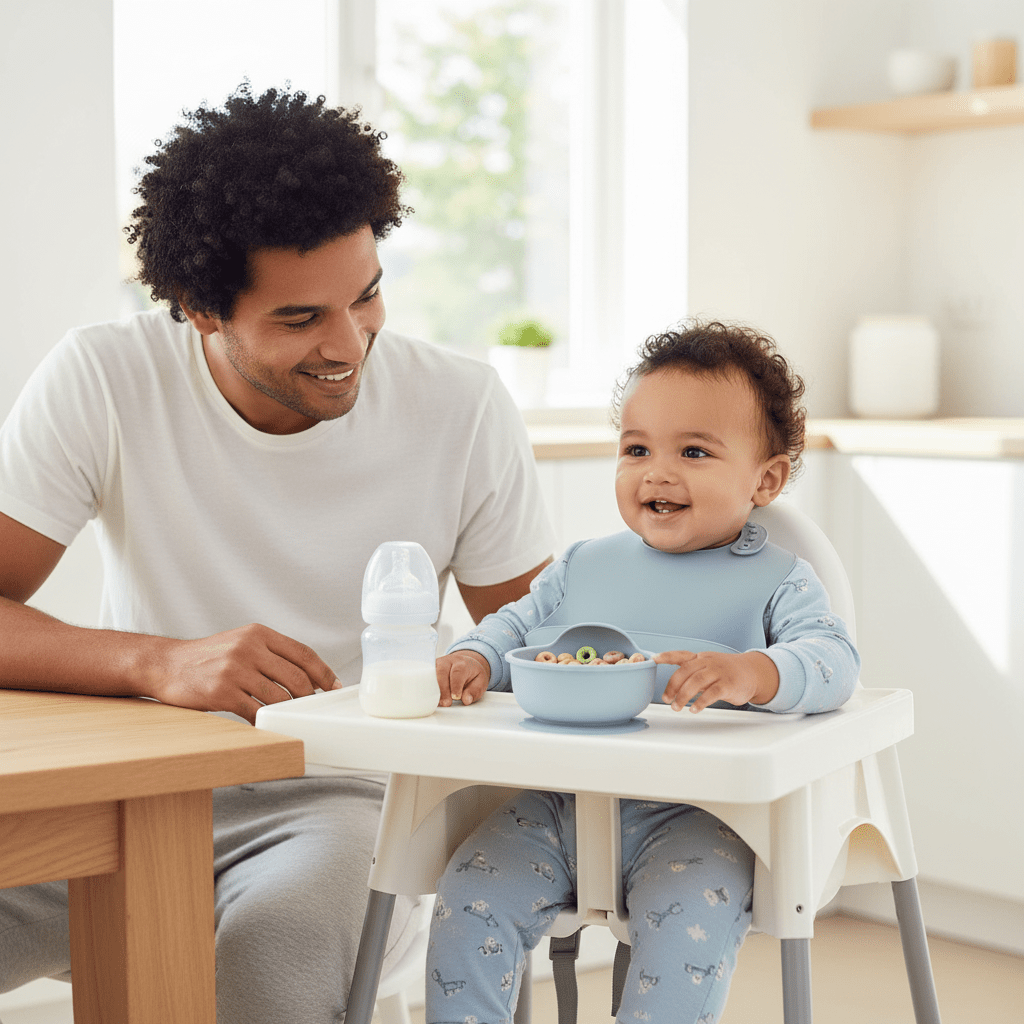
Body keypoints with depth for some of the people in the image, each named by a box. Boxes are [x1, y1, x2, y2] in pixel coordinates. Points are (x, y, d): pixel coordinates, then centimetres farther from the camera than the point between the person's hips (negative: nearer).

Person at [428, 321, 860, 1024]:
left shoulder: (777, 581, 2)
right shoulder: (583, 566, 16)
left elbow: (834, 663, -12)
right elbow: (516, 624, 24)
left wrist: (752, 673, -34)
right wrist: (475, 659, -1)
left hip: (692, 814, -4)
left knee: (691, 925, -30)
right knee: (468, 903, -11)